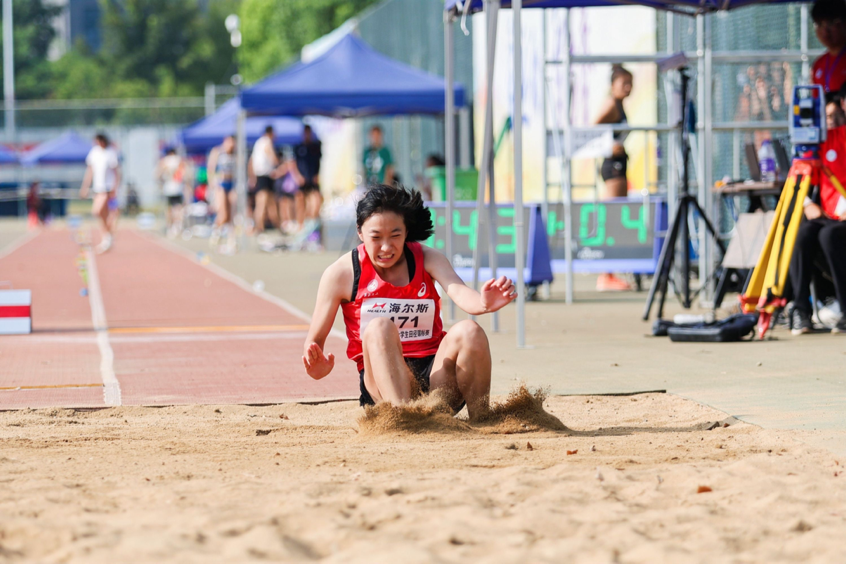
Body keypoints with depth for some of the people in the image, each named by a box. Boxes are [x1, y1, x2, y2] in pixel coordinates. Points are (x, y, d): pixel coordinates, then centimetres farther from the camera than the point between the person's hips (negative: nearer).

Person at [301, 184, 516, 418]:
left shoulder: (427, 259, 5)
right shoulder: (341, 274, 1)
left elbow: (459, 292, -15)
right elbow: (314, 341, 4)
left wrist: (484, 303, -40)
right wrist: (316, 365, -21)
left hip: (437, 374, 2)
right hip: (382, 381, -2)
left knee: (468, 331, -29)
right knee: (379, 328, -33)